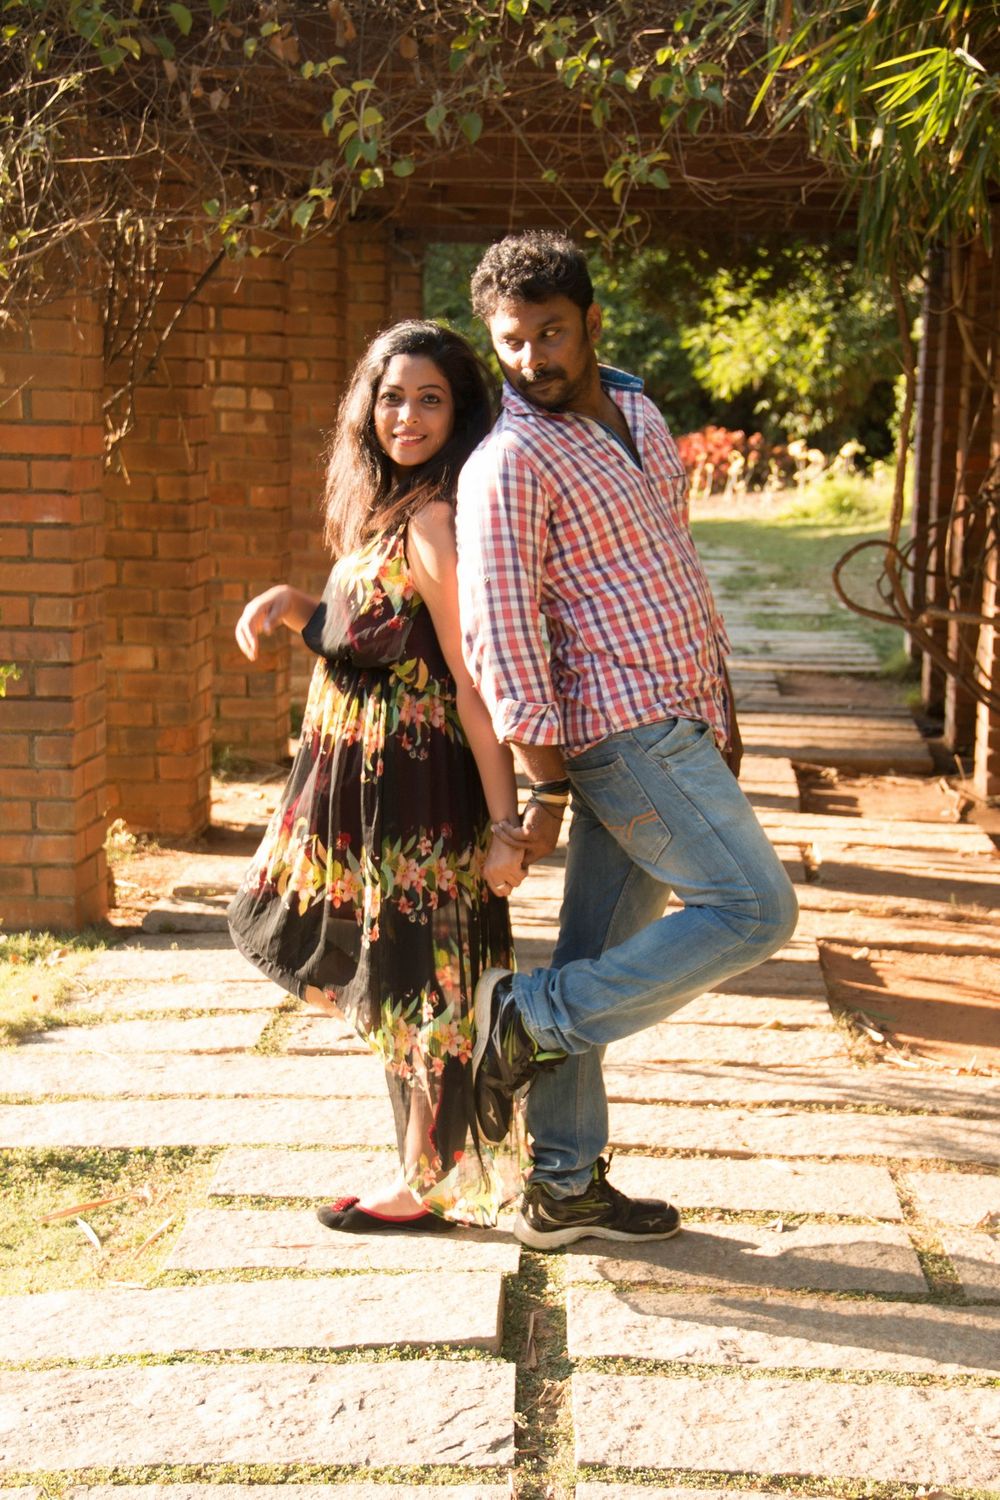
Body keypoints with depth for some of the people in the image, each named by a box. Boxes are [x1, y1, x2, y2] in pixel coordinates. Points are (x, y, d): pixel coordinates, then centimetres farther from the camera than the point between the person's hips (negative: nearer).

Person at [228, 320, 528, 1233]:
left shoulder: (434, 524, -19)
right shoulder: (384, 512, 11)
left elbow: (477, 685, -21)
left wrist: (504, 826, -22)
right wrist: (287, 604, 1)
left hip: (414, 789, -9)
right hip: (362, 777, 9)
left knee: (411, 982, 4)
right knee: (386, 976, 18)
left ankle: (428, 1185, 19)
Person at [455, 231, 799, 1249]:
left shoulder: (639, 414, 14)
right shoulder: (510, 461, -12)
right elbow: (500, 631, -16)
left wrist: (720, 703, 21)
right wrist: (545, 789, -17)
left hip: (676, 719, 8)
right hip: (622, 727, -8)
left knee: (599, 962, 10)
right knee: (754, 910, -11)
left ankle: (564, 1191, 17)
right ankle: (527, 1018, -5)